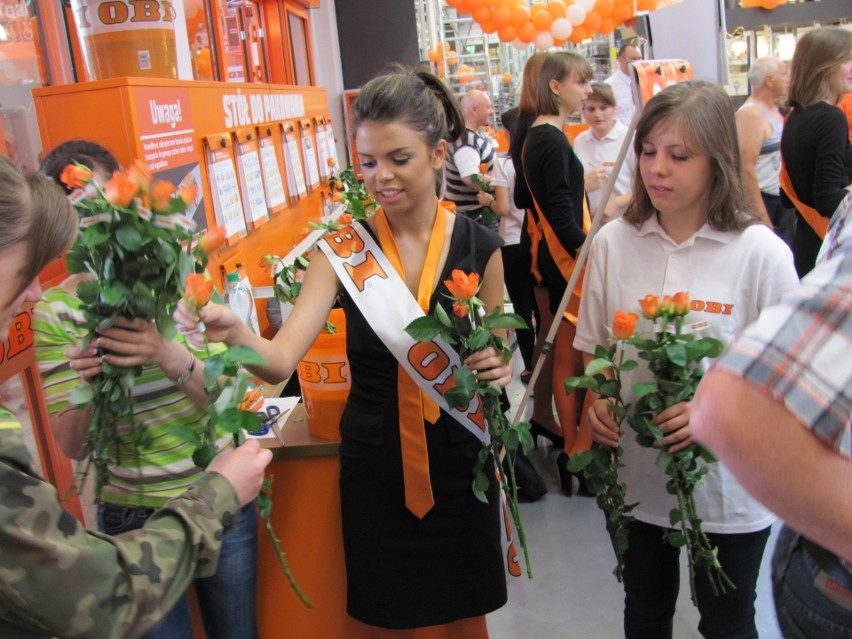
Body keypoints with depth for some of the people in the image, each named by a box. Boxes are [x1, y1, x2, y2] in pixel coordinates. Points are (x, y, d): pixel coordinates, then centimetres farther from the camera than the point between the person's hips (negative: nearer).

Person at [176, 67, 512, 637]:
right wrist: (234, 332, -39)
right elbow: (281, 360, -19)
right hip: (374, 462, 0)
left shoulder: (480, 245, -7)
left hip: (458, 457, 1)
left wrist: (498, 366, -15)